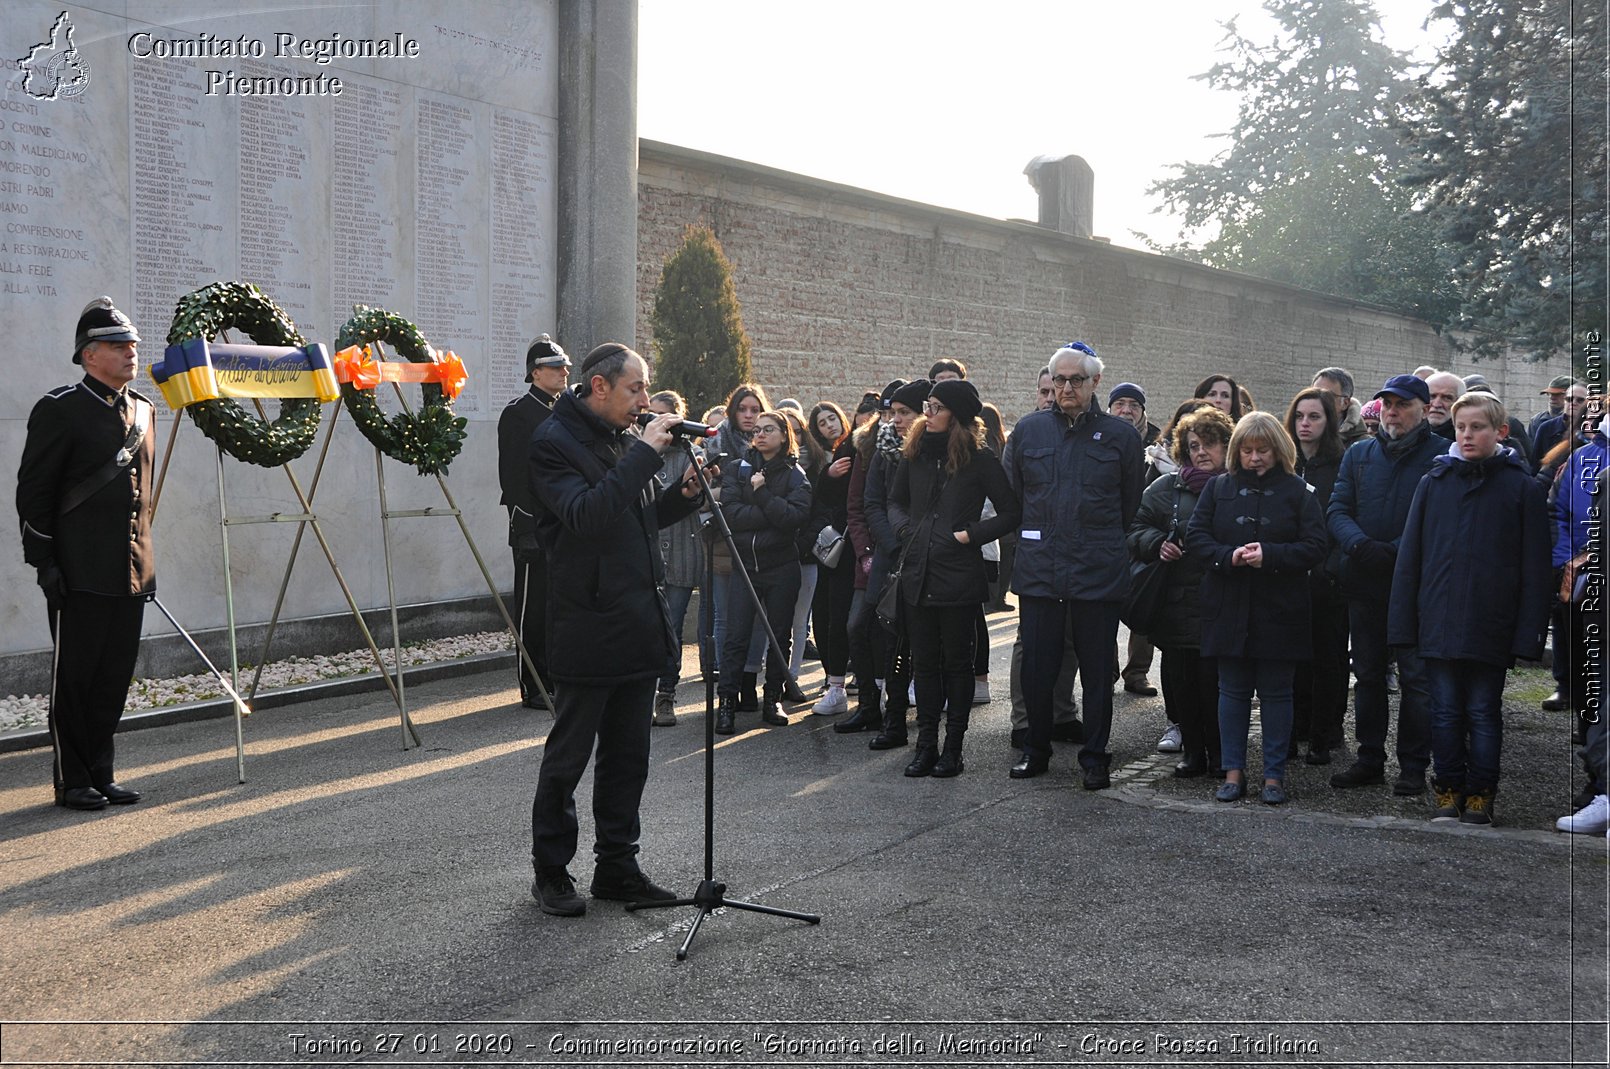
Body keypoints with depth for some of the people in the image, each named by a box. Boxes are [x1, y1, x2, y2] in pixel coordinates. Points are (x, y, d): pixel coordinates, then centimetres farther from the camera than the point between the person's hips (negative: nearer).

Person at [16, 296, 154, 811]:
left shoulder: (143, 409, 14)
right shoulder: (59, 409, -7)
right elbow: (33, 492, -8)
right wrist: (44, 561, -12)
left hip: (131, 573, 6)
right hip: (81, 573, -6)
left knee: (115, 678, 11)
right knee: (73, 678, 3)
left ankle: (102, 776, 21)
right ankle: (72, 782, 13)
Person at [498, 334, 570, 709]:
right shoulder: (517, 413, -6)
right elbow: (512, 475, -12)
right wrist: (527, 520, -17)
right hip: (533, 530, -7)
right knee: (533, 609, -1)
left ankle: (557, 680, 20)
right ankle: (533, 688, 5)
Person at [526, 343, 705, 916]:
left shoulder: (625, 437, 13)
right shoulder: (554, 441, -11)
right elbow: (586, 515, -26)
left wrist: (683, 494, 2)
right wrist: (644, 453, -25)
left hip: (639, 626, 8)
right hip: (589, 628, -8)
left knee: (628, 756, 14)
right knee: (568, 756, 5)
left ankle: (617, 867, 26)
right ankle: (550, 871, 20)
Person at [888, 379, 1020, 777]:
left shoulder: (979, 458, -6)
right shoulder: (915, 453, 8)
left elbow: (1010, 512, -4)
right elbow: (895, 501, 22)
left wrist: (971, 534, -11)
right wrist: (906, 530, 4)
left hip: (959, 576, -4)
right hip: (918, 574, 5)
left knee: (956, 661, 6)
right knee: (924, 661, 9)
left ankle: (953, 747, 14)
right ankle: (926, 744, 17)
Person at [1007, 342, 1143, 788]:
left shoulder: (1120, 434, 2)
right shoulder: (1028, 430, 6)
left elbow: (1131, 504, 11)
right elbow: (1011, 495, 16)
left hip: (1098, 571, -1)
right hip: (1038, 568, 2)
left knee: (1097, 671, 6)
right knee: (1035, 667, 6)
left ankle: (1094, 757, 18)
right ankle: (1036, 749, 23)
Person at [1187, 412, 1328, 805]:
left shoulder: (1297, 491, 1)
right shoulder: (1218, 488, 8)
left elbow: (1315, 547, -5)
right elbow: (1195, 536, 2)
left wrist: (1269, 555, -19)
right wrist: (1228, 556, -16)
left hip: (1278, 611, -2)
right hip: (1229, 610, 2)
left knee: (1276, 693, 6)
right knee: (1233, 691, 8)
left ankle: (1274, 774, 15)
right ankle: (1233, 771, 17)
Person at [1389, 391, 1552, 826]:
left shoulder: (1522, 487, -1)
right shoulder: (1435, 481, 5)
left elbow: (1535, 567, -2)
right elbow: (1409, 556, 6)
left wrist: (1527, 631, -8)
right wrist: (1404, 622, 1)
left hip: (1491, 627, -2)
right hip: (1440, 622, 2)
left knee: (1483, 713, 8)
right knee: (1445, 712, 8)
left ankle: (1480, 796, 19)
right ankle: (1448, 793, 19)